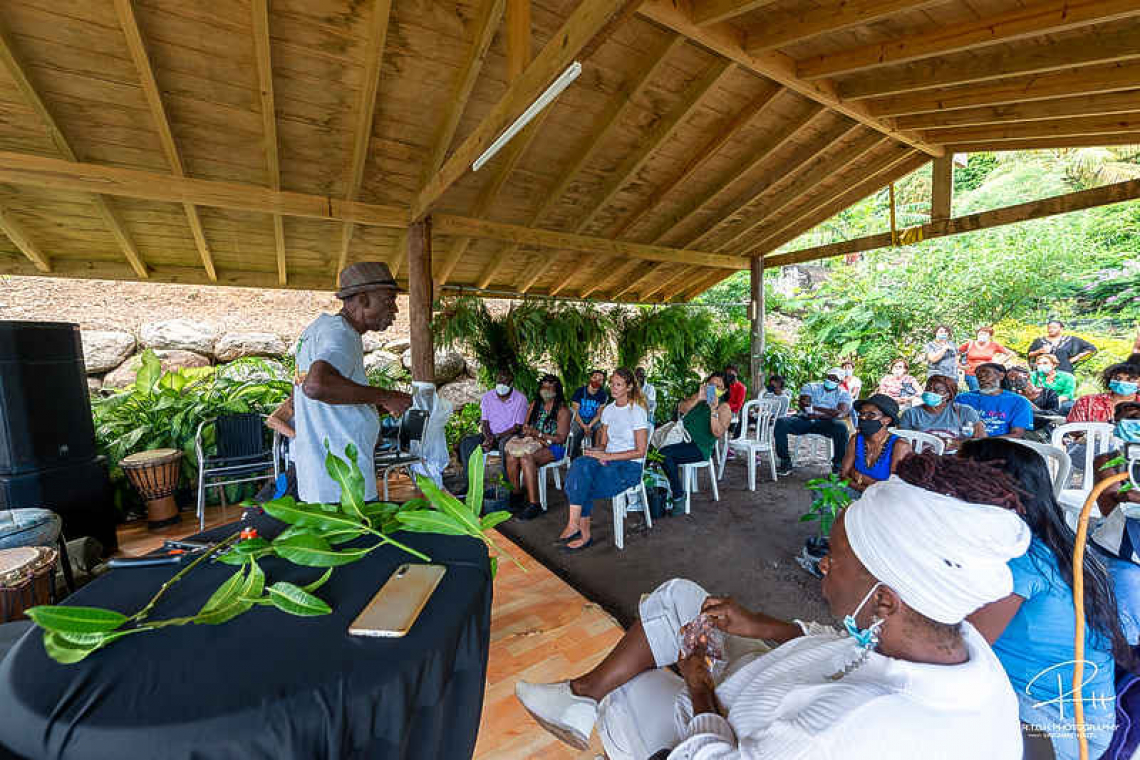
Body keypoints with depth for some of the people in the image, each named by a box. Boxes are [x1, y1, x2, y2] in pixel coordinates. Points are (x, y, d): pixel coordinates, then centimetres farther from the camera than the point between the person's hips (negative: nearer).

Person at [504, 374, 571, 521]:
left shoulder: (562, 410, -4)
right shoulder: (535, 405, 14)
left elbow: (560, 438, -11)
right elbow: (525, 428, 11)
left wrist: (537, 433, -18)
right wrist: (538, 438, -8)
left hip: (554, 448, -6)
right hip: (534, 443, 6)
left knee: (526, 458, -32)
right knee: (511, 456, -23)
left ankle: (534, 504, -29)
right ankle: (516, 494, -11)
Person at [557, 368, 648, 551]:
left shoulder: (637, 412, -9)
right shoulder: (608, 409, 12)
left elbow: (640, 451, -12)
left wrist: (607, 456, -18)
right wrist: (597, 451, -10)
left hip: (630, 467, -6)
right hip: (608, 461, 6)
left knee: (579, 485, -26)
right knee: (580, 463, -28)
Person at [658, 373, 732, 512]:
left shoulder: (724, 407, 1)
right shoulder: (697, 397, 16)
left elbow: (718, 434, -13)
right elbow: (681, 409, -3)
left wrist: (713, 410, -22)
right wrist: (698, 398, -15)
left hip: (700, 448, -6)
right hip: (682, 438, 6)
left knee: (665, 453, -29)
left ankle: (679, 496, -14)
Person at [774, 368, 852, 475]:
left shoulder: (844, 394, 13)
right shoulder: (811, 387, 16)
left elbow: (842, 413, -7)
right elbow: (803, 404, -3)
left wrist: (815, 408, -12)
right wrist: (830, 412, -14)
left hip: (826, 423, -1)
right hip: (805, 420, 1)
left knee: (841, 427, -35)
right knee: (781, 423, -27)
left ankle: (838, 464, -15)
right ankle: (785, 461, -15)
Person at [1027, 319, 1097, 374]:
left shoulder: (1071, 340, 12)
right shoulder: (1039, 341, 11)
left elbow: (1091, 348, 17)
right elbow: (1029, 355, 10)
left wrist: (1076, 358, 6)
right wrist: (1039, 351, -9)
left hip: (1064, 372, 0)